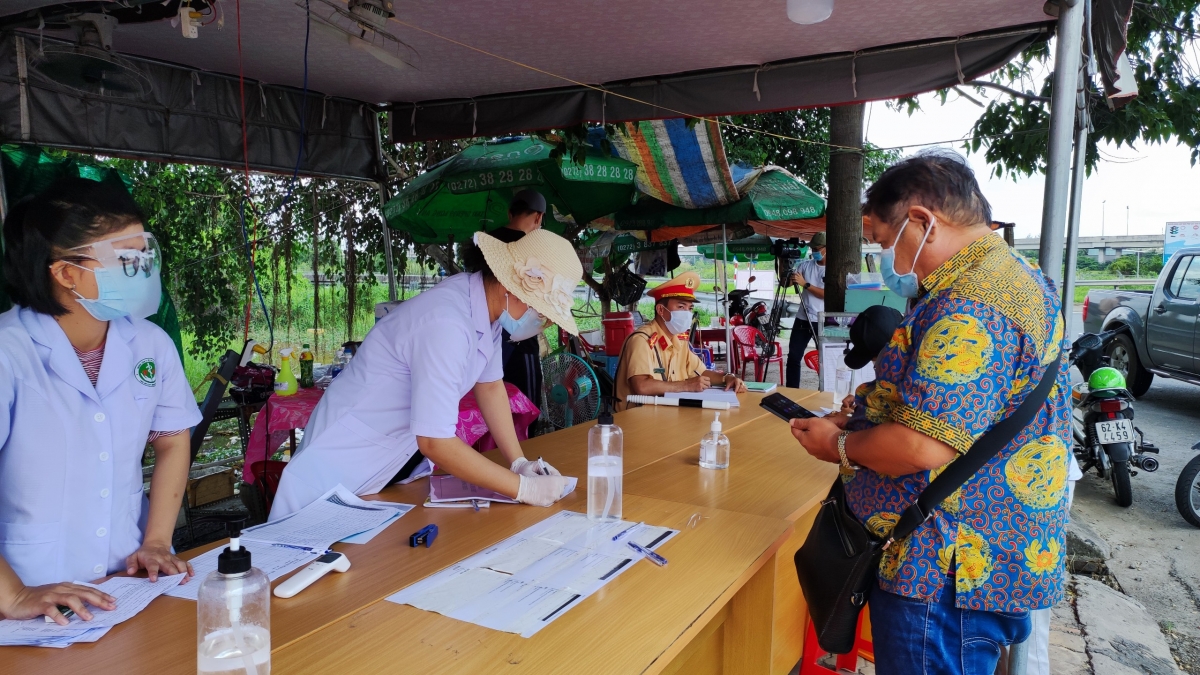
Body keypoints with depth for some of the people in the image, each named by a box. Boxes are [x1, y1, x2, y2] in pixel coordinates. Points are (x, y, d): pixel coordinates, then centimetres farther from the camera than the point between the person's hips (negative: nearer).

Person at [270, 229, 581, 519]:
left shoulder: (490, 304, -6)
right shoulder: (446, 325, -33)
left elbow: (489, 385, 7)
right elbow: (435, 442, -32)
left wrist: (519, 463, -2)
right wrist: (523, 488, -25)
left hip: (406, 453, 8)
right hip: (350, 460, -8)